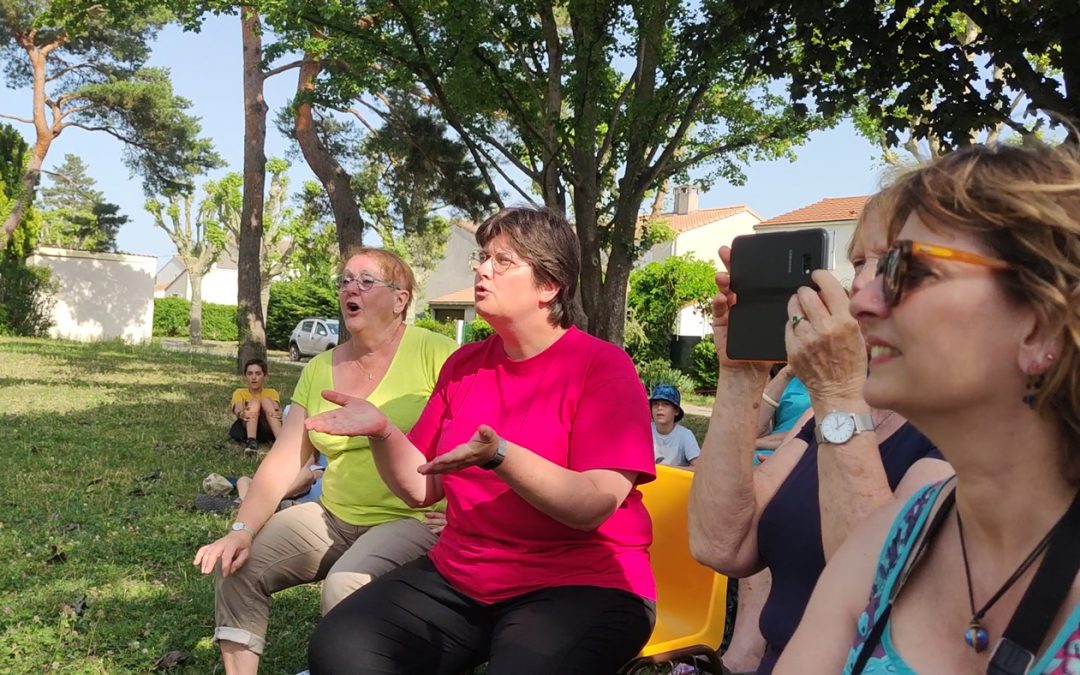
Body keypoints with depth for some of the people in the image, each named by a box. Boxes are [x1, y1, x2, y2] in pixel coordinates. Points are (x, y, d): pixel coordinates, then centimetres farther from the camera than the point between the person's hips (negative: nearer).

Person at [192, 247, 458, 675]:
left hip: (415, 521, -6)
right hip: (333, 518, 6)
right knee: (237, 565, -7)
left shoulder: (434, 354, -10)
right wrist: (243, 530, -10)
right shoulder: (319, 370, 7)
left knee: (346, 585, -30)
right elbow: (282, 462, 3)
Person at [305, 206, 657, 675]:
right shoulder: (463, 365, 10)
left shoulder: (602, 366, -8)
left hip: (580, 585, -5)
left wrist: (499, 456, -31)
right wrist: (382, 432, -8)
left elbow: (594, 506, -19)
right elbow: (423, 489, 10)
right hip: (458, 579, 5)